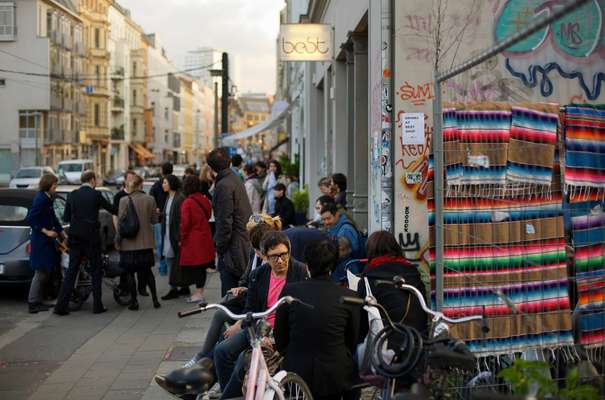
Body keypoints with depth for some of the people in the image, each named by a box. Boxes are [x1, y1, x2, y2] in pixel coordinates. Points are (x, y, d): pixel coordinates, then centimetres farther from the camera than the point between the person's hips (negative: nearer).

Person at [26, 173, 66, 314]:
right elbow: (30, 218, -21)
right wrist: (46, 231, -19)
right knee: (41, 272, -5)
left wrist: (62, 232, 18)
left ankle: (38, 301, 19)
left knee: (46, 271, 13)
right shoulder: (41, 199, -17)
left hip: (46, 240, 10)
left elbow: (53, 218, 20)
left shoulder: (47, 198, 12)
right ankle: (33, 303, 0)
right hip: (40, 241, -10)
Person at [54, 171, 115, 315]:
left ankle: (61, 305, 1)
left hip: (75, 238, 3)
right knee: (96, 272, 8)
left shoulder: (72, 195, 3)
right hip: (92, 238, -3)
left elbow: (66, 218, 5)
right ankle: (97, 306, 10)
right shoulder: (96, 195, -7)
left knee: (71, 271, 7)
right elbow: (111, 209, 2)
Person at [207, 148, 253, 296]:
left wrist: (220, 248, -9)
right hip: (244, 242, 9)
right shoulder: (237, 180, 12)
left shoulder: (223, 185, -16)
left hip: (233, 247, -9)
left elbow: (225, 221, -18)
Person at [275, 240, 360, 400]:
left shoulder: (289, 291, -7)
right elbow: (352, 343, 4)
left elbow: (279, 339, 3)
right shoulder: (349, 296, -8)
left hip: (297, 372, 1)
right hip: (336, 377, -1)